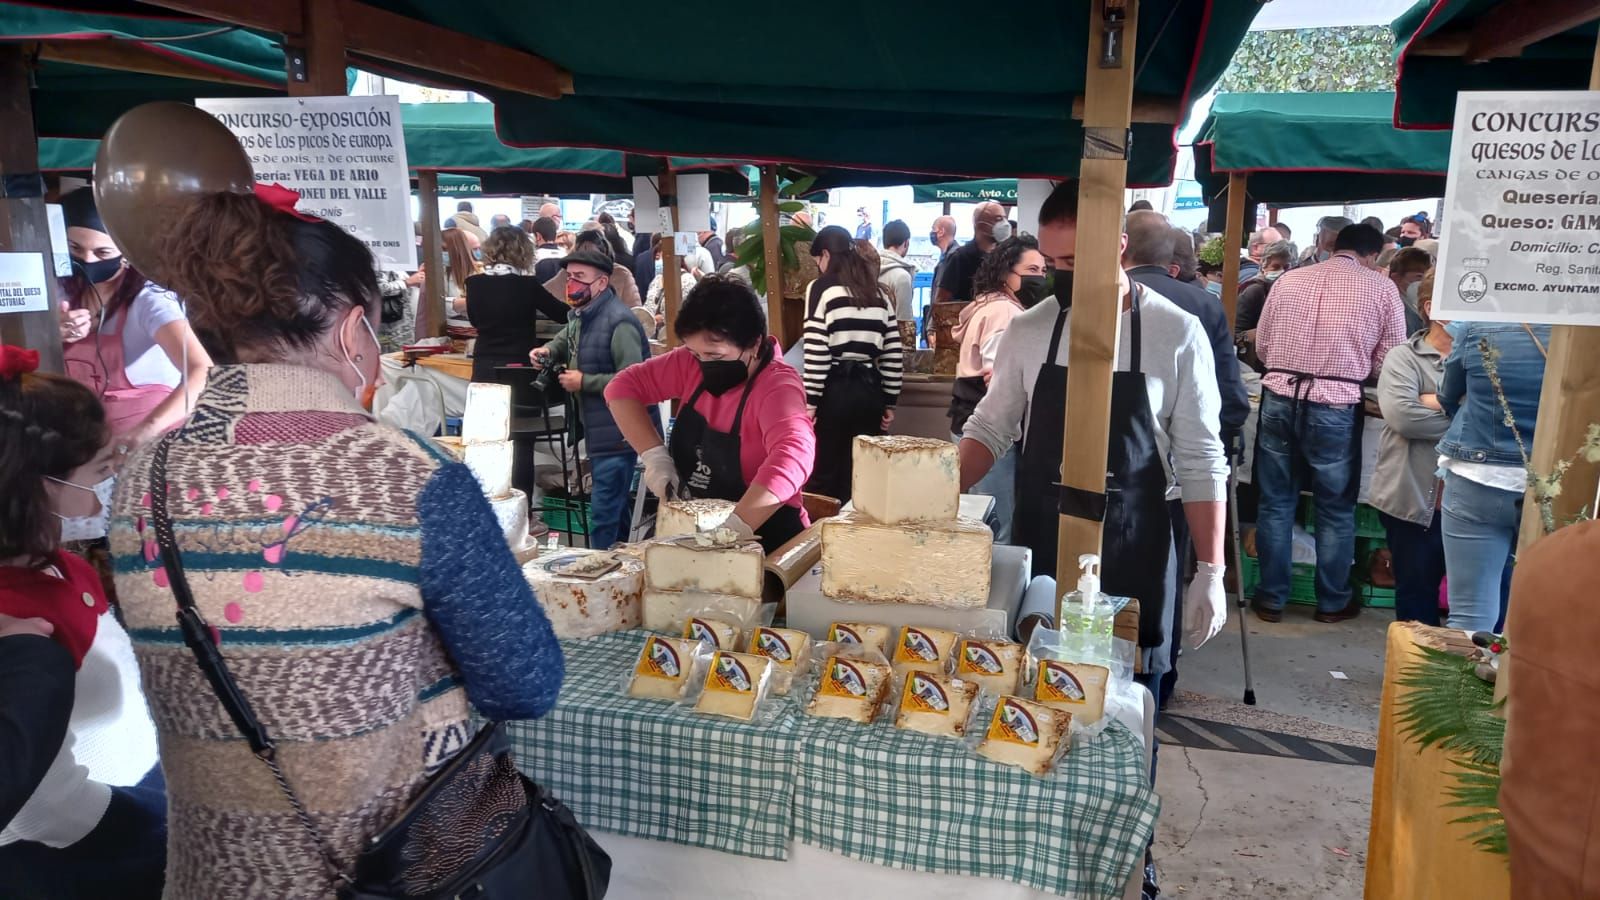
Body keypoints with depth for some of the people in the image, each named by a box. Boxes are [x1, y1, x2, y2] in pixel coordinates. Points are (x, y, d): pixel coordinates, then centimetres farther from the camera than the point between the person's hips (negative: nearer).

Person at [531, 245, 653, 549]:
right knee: (615, 507, 22)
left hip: (617, 433, -10)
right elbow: (565, 341, 30)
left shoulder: (618, 322, -21)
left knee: (603, 515, -6)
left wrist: (583, 382, -21)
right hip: (597, 430, 10)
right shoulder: (580, 314, 10)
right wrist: (548, 350, 6)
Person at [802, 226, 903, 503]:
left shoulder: (821, 288, -2)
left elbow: (816, 350, -10)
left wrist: (810, 400, -7)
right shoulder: (879, 292, 13)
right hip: (870, 391, 5)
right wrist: (889, 402, 14)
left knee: (823, 477, 3)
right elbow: (893, 352, 9)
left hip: (834, 390, -5)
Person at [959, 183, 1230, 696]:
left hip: (1133, 558, -2)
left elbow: (1201, 461, -4)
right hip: (1037, 549, 2)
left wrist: (1211, 572, -6)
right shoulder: (1028, 331, -1)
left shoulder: (1177, 335, -8)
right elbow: (989, 429, 8)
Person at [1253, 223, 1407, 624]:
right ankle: (1333, 602, 25)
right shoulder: (1382, 288, 1)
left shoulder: (1287, 279, 8)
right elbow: (1390, 358, 3)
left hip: (1279, 400, 2)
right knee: (1335, 509, 13)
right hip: (1335, 409, -2)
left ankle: (1271, 598, 20)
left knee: (1275, 504, 12)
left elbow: (1262, 346, 12)